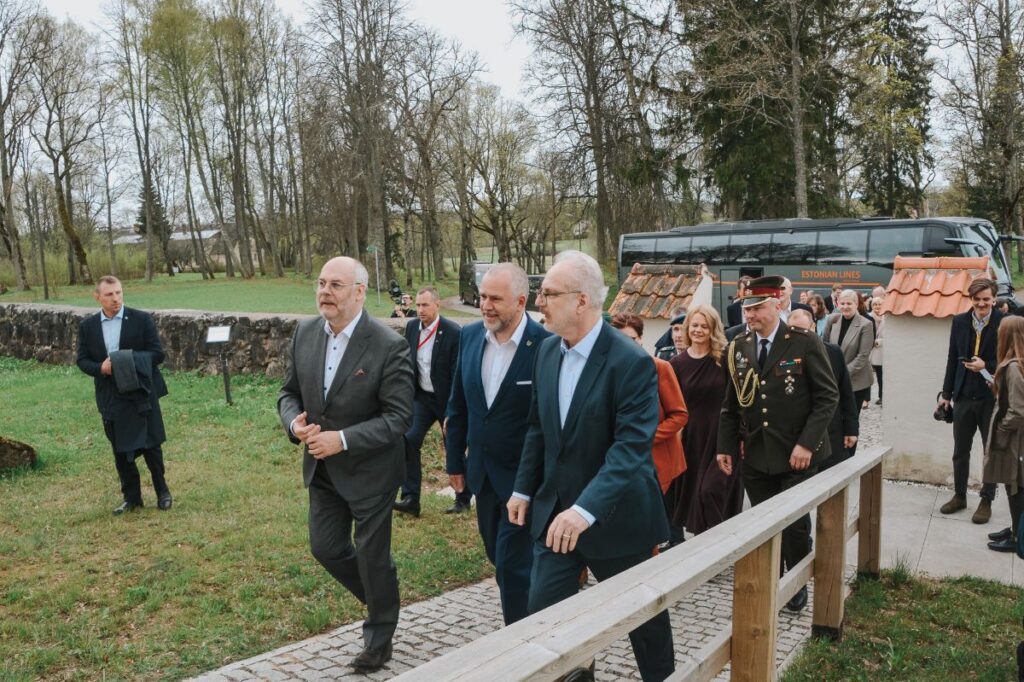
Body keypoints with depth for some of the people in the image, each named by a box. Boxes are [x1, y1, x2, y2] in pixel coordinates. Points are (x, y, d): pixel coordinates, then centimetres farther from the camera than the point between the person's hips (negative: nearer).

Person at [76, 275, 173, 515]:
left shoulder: (141, 319, -4)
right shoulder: (88, 326, 4)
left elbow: (157, 354, -5)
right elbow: (82, 360, 8)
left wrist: (130, 362, -19)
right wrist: (100, 368, -13)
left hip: (141, 393, -3)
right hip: (110, 397, 3)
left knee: (150, 445, 3)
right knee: (120, 450, 9)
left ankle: (162, 491, 21)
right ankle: (131, 497, 22)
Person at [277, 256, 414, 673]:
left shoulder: (389, 347, -22)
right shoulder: (304, 333, -3)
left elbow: (399, 417, -21)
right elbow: (289, 393, 6)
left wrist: (343, 439, -28)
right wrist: (295, 423, -16)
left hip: (369, 470, -6)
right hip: (322, 467, 6)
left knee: (372, 556, 9)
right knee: (326, 547, 15)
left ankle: (379, 639, 34)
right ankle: (381, 600, 42)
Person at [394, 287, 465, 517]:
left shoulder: (453, 333, -18)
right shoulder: (411, 327, -1)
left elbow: (457, 375, -16)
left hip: (447, 400, -4)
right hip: (421, 397, 4)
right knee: (408, 441, -12)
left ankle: (463, 499, 27)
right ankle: (411, 499, -6)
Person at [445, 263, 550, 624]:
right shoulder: (470, 336, -1)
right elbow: (458, 404, 8)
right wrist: (455, 460, 11)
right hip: (483, 472, 6)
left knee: (513, 566, -1)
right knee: (500, 559, 19)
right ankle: (524, 622, 40)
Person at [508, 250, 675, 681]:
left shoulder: (631, 362, -20)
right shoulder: (548, 350, 1)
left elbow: (631, 446, -28)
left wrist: (587, 509, -38)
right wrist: (524, 488, 13)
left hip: (614, 514, -5)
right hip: (554, 509, 5)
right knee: (543, 612, 4)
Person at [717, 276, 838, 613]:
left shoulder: (805, 343, -7)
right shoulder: (739, 348, 6)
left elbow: (828, 396, -8)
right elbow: (731, 404, 11)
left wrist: (807, 443, -15)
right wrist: (726, 447, 6)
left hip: (796, 456, -3)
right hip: (755, 456, 4)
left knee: (795, 524, 3)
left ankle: (797, 584, 26)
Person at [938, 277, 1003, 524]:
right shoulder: (959, 321, 2)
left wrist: (986, 366, -22)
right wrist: (946, 393, 7)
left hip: (992, 398, -4)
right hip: (964, 396, 4)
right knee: (960, 450, 13)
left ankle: (986, 501, 20)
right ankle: (959, 496, 27)